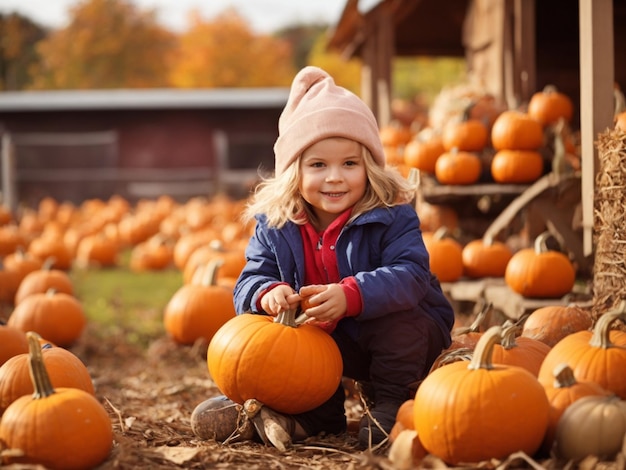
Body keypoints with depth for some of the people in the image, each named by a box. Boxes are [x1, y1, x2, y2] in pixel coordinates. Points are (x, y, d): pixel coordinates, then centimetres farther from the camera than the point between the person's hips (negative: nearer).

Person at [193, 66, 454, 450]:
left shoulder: (392, 216, -20)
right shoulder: (274, 226, -7)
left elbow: (410, 276, -34)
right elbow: (249, 283, -9)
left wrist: (350, 295, -50)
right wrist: (268, 292, -35)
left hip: (404, 337, -4)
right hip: (326, 344, 4)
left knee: (396, 316, -34)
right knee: (255, 321, -13)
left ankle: (391, 403, -9)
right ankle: (320, 413, 0)